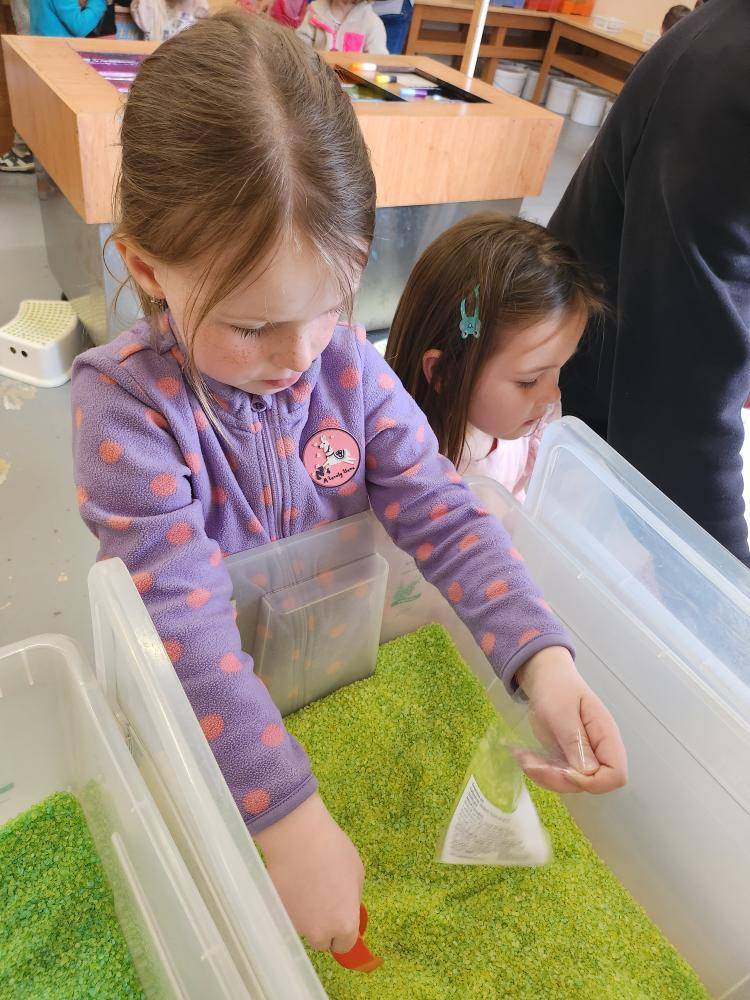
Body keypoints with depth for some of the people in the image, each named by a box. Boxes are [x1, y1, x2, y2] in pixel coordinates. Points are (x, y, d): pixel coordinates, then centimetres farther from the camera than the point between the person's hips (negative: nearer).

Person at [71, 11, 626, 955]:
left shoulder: (350, 367, -12)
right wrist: (290, 817, -36)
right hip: (195, 720, -4)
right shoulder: (126, 403, -25)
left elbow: (440, 513, -15)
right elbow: (182, 623, -31)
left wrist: (540, 655, -30)